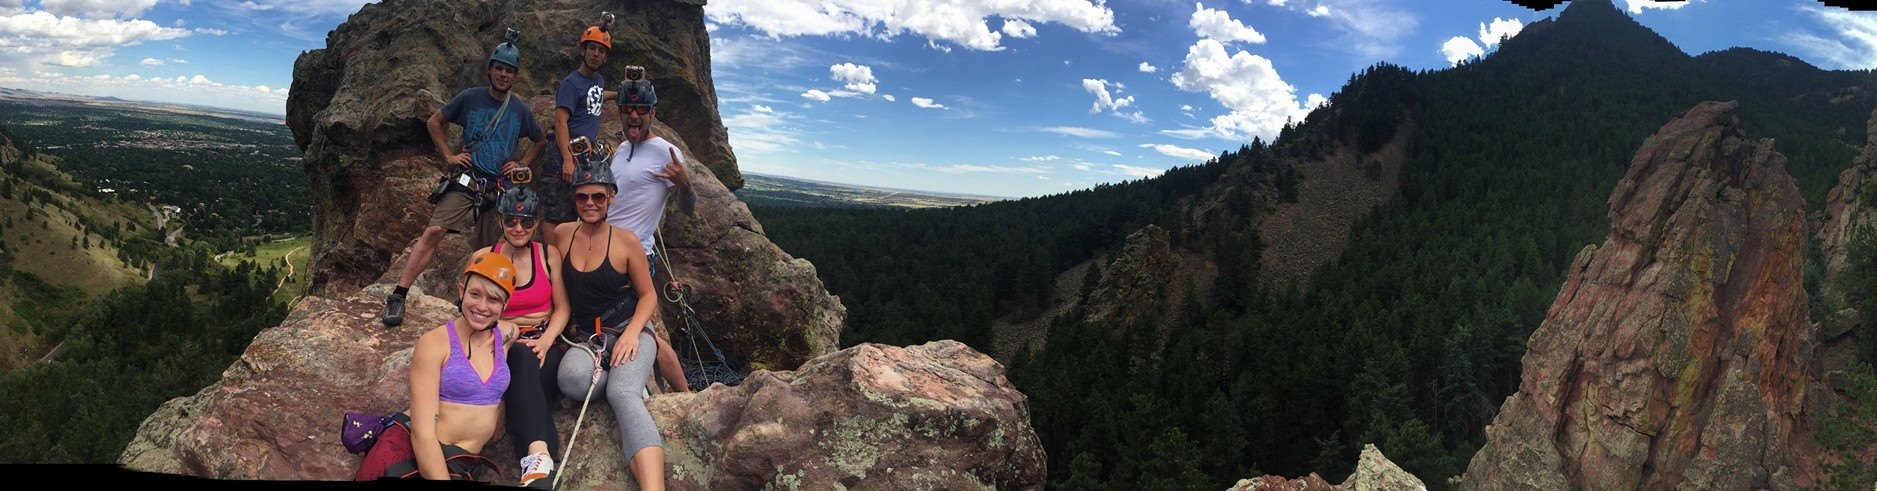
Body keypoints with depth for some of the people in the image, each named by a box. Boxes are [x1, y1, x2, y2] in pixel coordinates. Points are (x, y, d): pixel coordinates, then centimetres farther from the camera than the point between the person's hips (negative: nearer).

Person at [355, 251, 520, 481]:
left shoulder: (508, 336, 4)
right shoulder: (434, 343, -7)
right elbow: (423, 433, -13)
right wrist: (440, 477, -21)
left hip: (463, 466, 4)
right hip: (407, 452, -4)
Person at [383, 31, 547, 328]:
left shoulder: (521, 110, 7)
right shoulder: (470, 98, 1)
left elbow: (539, 140, 23)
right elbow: (434, 122, 11)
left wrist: (523, 165, 9)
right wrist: (449, 156, 2)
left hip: (500, 189, 2)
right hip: (466, 183, -2)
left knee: (487, 253, 7)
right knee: (434, 232, -19)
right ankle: (398, 296, -18)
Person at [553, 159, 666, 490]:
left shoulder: (626, 240, -3)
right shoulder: (563, 234, 6)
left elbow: (648, 295, 2)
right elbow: (559, 290, 18)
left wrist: (631, 333, -14)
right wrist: (570, 326, 4)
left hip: (629, 330, -3)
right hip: (586, 338, 3)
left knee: (622, 393, -34)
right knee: (573, 378, -35)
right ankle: (632, 379, -4)